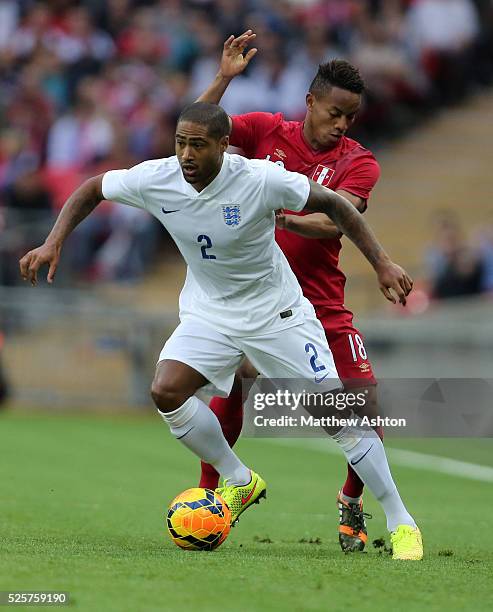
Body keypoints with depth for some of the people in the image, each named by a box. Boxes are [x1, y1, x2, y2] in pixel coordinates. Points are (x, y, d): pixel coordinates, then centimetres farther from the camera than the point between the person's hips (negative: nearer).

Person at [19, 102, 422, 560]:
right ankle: (240, 482, 4)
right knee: (166, 391, -20)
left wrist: (382, 264, -15)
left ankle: (401, 523, 3)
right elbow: (91, 190, 2)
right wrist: (53, 243, -9)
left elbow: (332, 204, -13)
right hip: (209, 312, 3)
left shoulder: (261, 180, -26)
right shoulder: (155, 180, -16)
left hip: (276, 311, -3)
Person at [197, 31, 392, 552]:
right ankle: (208, 494, 6)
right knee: (230, 390, -13)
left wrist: (284, 219, -34)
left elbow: (336, 220, -17)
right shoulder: (264, 131, 2)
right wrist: (223, 79, -13)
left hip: (321, 301, 0)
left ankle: (351, 505, 15)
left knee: (366, 402, -7)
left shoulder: (358, 162, -2)